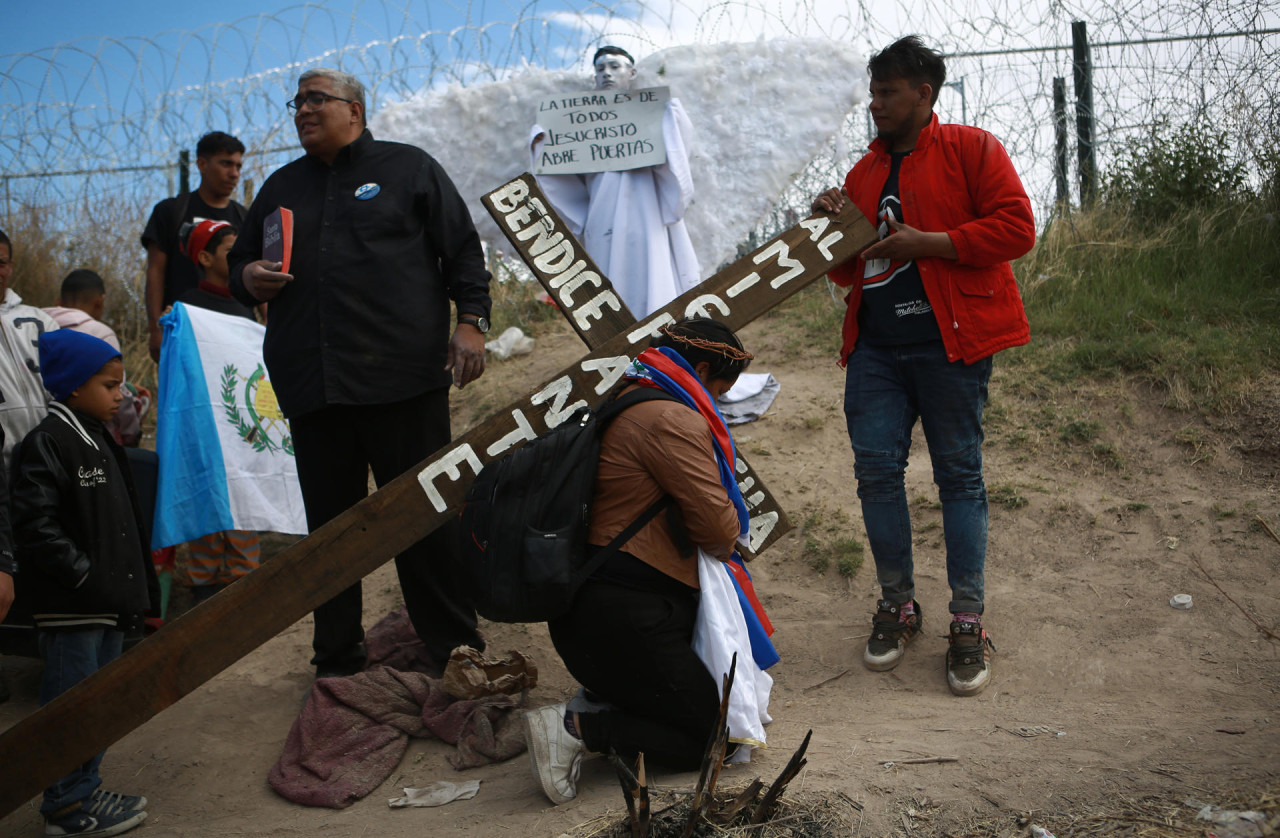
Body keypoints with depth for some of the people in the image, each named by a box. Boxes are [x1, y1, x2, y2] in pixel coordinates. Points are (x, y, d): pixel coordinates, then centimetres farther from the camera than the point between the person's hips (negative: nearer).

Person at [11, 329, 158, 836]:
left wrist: (137, 585, 17)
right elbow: (35, 527, -21)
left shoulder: (100, 441, 15)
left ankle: (85, 790, 31)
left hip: (107, 602, 10)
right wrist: (86, 576, -22)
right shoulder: (46, 443, -14)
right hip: (69, 608, -10)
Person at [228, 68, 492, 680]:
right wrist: (249, 278, 5)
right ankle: (337, 660, 19)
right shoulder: (282, 187, 22)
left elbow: (462, 248, 6)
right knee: (329, 522, 8)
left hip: (403, 377, -4)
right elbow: (241, 261, 29)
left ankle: (455, 650, 11)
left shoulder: (408, 168, 10)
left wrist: (470, 321, -6)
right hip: (311, 387, 4)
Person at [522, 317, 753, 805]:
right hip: (626, 616, -11)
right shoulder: (673, 421, -15)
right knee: (709, 736, -1)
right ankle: (576, 729, -10)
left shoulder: (626, 405, 17)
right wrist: (725, 548, 7)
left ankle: (601, 703, 7)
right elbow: (717, 524, -17)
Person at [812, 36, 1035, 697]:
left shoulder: (970, 149, 2)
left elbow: (1016, 227, -10)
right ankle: (897, 604, 16)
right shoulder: (864, 173, 19)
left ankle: (968, 622, 7)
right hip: (875, 349, 5)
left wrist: (925, 242, -13)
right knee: (875, 470, 1)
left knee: (959, 474, 0)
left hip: (950, 344, -5)